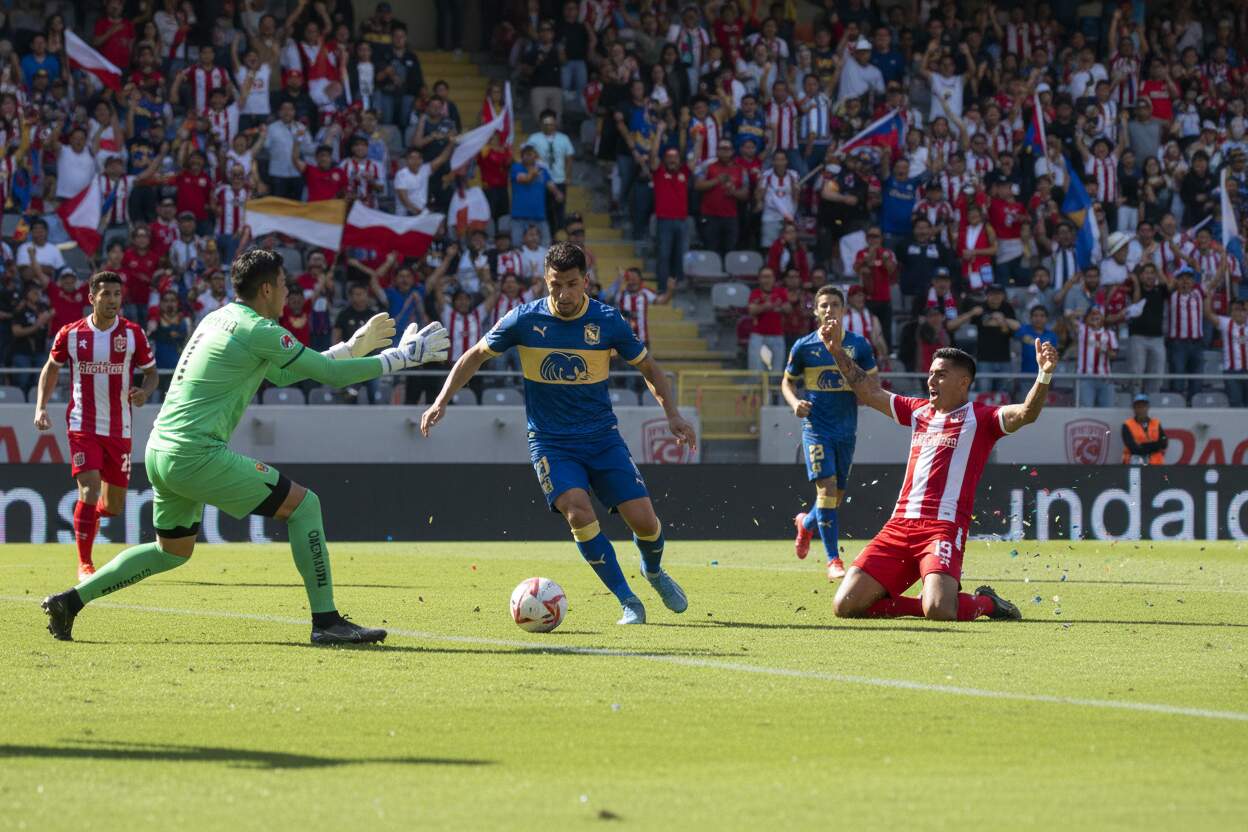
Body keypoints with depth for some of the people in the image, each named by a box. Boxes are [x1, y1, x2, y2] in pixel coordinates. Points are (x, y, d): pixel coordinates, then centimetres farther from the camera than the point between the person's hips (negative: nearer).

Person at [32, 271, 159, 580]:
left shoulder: (133, 334, -3)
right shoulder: (71, 334, -3)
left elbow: (151, 372, 6)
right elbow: (52, 368, 13)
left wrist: (145, 391, -17)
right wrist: (40, 407, 2)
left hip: (119, 428, 2)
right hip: (83, 425, -2)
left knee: (115, 506, 8)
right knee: (90, 488, -18)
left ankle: (89, 517, 45)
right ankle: (84, 564, -8)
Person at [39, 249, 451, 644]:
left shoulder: (220, 319, 18)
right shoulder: (258, 330, -10)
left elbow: (281, 375, 29)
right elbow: (332, 375, -7)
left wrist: (355, 345, 29)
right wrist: (402, 356, 3)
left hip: (160, 452, 9)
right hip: (197, 455, -9)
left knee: (173, 551, 25)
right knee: (304, 504, -5)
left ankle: (70, 600, 20)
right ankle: (326, 622, -8)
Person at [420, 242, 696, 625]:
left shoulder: (608, 321, -6)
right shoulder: (524, 319, -7)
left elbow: (648, 366, 9)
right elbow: (476, 356, 6)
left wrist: (672, 413, -2)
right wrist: (442, 401, -2)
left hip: (602, 436, 1)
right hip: (550, 442, -1)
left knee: (644, 520, -9)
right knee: (578, 512, -26)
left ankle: (654, 571, 28)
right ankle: (628, 601, -12)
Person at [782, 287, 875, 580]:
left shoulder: (859, 345, 3)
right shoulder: (804, 346, 0)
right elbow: (787, 382, 11)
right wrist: (795, 403, -10)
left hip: (846, 429, 3)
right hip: (816, 426, -3)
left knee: (838, 493, 12)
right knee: (827, 487, -16)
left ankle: (806, 523, 45)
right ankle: (833, 560, -14)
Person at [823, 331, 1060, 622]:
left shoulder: (980, 418, 3)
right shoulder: (918, 411, 21)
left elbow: (1027, 413, -14)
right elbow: (869, 392, 31)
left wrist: (1045, 375, -30)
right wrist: (838, 352, 27)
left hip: (943, 527, -6)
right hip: (899, 524, 6)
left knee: (939, 611, -29)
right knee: (846, 606, -4)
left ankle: (985, 603, 6)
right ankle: (926, 602, 16)